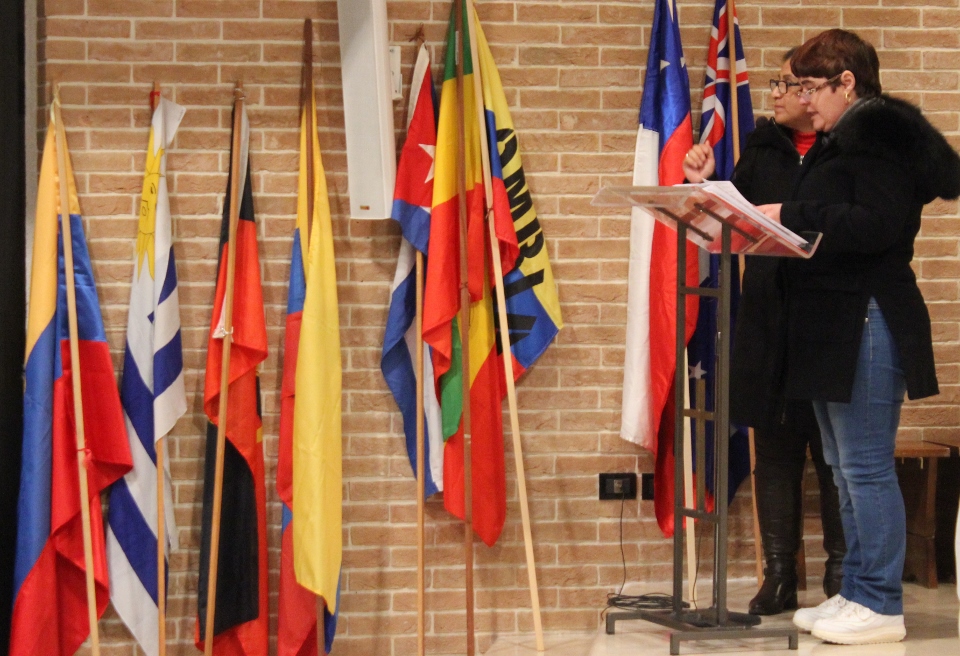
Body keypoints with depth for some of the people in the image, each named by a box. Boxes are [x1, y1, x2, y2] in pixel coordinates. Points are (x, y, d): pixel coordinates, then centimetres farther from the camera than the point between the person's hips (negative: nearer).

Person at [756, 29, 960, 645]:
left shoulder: (880, 133, -11)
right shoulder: (834, 144, 19)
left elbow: (878, 225, -23)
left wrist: (791, 216, -22)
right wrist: (782, 223, 9)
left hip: (868, 324, -10)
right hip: (831, 327, 10)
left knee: (866, 468, -7)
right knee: (846, 471, 13)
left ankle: (881, 606, -1)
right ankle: (856, 593, 20)